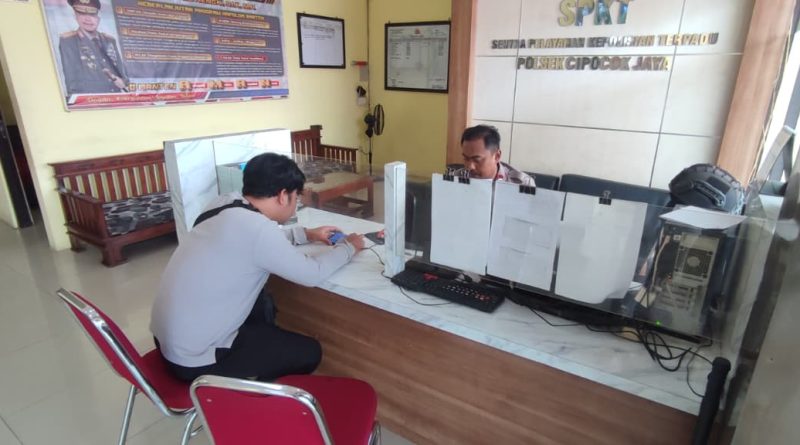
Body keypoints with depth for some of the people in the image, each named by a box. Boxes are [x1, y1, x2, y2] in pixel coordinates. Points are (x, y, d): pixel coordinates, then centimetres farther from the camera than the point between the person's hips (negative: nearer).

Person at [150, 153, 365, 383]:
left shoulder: (225, 204, -2)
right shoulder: (256, 227, -26)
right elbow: (313, 274, -15)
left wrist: (307, 234, 19)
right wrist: (348, 247, 1)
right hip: (195, 359, -8)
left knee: (263, 302, 25)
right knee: (309, 352, 3)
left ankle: (265, 360, 37)